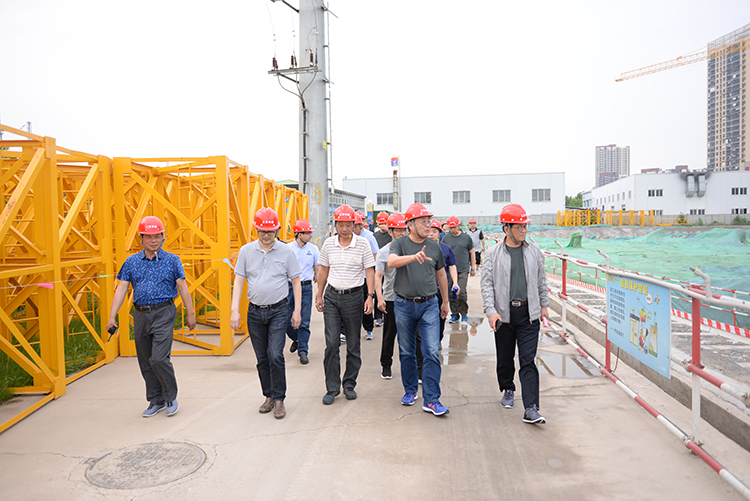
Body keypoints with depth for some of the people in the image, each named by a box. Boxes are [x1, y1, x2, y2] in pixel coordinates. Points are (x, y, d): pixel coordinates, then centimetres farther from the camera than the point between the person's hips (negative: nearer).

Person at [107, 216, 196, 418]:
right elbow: (121, 289, 5)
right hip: (140, 315, 4)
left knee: (159, 358, -12)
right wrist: (112, 317, -3)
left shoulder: (172, 260, 1)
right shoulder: (132, 262, 8)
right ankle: (156, 401, 24)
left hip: (163, 313, -4)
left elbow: (183, 288, 1)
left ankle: (171, 398, 8)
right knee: (145, 362, 9)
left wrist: (190, 314, 0)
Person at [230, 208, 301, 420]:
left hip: (279, 311, -2)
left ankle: (279, 399, 6)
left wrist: (297, 311, -1)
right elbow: (238, 281, 2)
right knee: (262, 359, 10)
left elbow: (296, 282, 2)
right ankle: (269, 396, 26)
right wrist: (234, 311, -5)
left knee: (275, 356, -10)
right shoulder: (246, 251, 1)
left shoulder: (286, 251, -3)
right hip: (255, 312, 3)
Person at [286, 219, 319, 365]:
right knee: (287, 320, 7)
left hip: (306, 288, 0)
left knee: (304, 322, -2)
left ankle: (303, 351, 7)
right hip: (289, 287, 0)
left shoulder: (313, 249, 3)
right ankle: (296, 339, 37)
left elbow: (317, 269, 11)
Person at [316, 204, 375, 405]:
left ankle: (349, 385, 22)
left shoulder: (362, 244, -4)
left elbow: (369, 271, -3)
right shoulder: (328, 244, 4)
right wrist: (319, 295, 13)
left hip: (353, 296, -2)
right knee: (331, 343, -2)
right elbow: (323, 270, 13)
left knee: (353, 345, 7)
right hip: (332, 296, 2)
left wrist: (370, 296, -11)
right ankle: (332, 388, 8)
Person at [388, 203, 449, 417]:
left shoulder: (434, 247, 6)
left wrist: (445, 302, 21)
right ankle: (410, 390, 30)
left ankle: (431, 400, 2)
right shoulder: (399, 243, -3)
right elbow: (391, 261, -25)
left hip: (429, 304, 1)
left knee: (432, 352, -5)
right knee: (406, 352, 11)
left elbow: (441, 275, 17)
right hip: (404, 304, -1)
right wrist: (414, 257, -41)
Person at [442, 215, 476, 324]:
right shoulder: (446, 238, 7)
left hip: (463, 270, -2)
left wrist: (473, 267, 13)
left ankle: (464, 314, 7)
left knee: (462, 292, -9)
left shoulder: (466, 238, 5)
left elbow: (472, 253, 13)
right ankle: (455, 314, 17)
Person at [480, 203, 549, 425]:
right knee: (505, 359, 13)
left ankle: (531, 409, -6)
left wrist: (543, 305, 15)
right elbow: (487, 284, -4)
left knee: (528, 361, -5)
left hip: (529, 314, 1)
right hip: (503, 313, 0)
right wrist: (491, 311, -13)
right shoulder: (494, 254, -2)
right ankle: (508, 390, 39)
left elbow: (541, 280, 15)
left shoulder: (534, 251, 6)